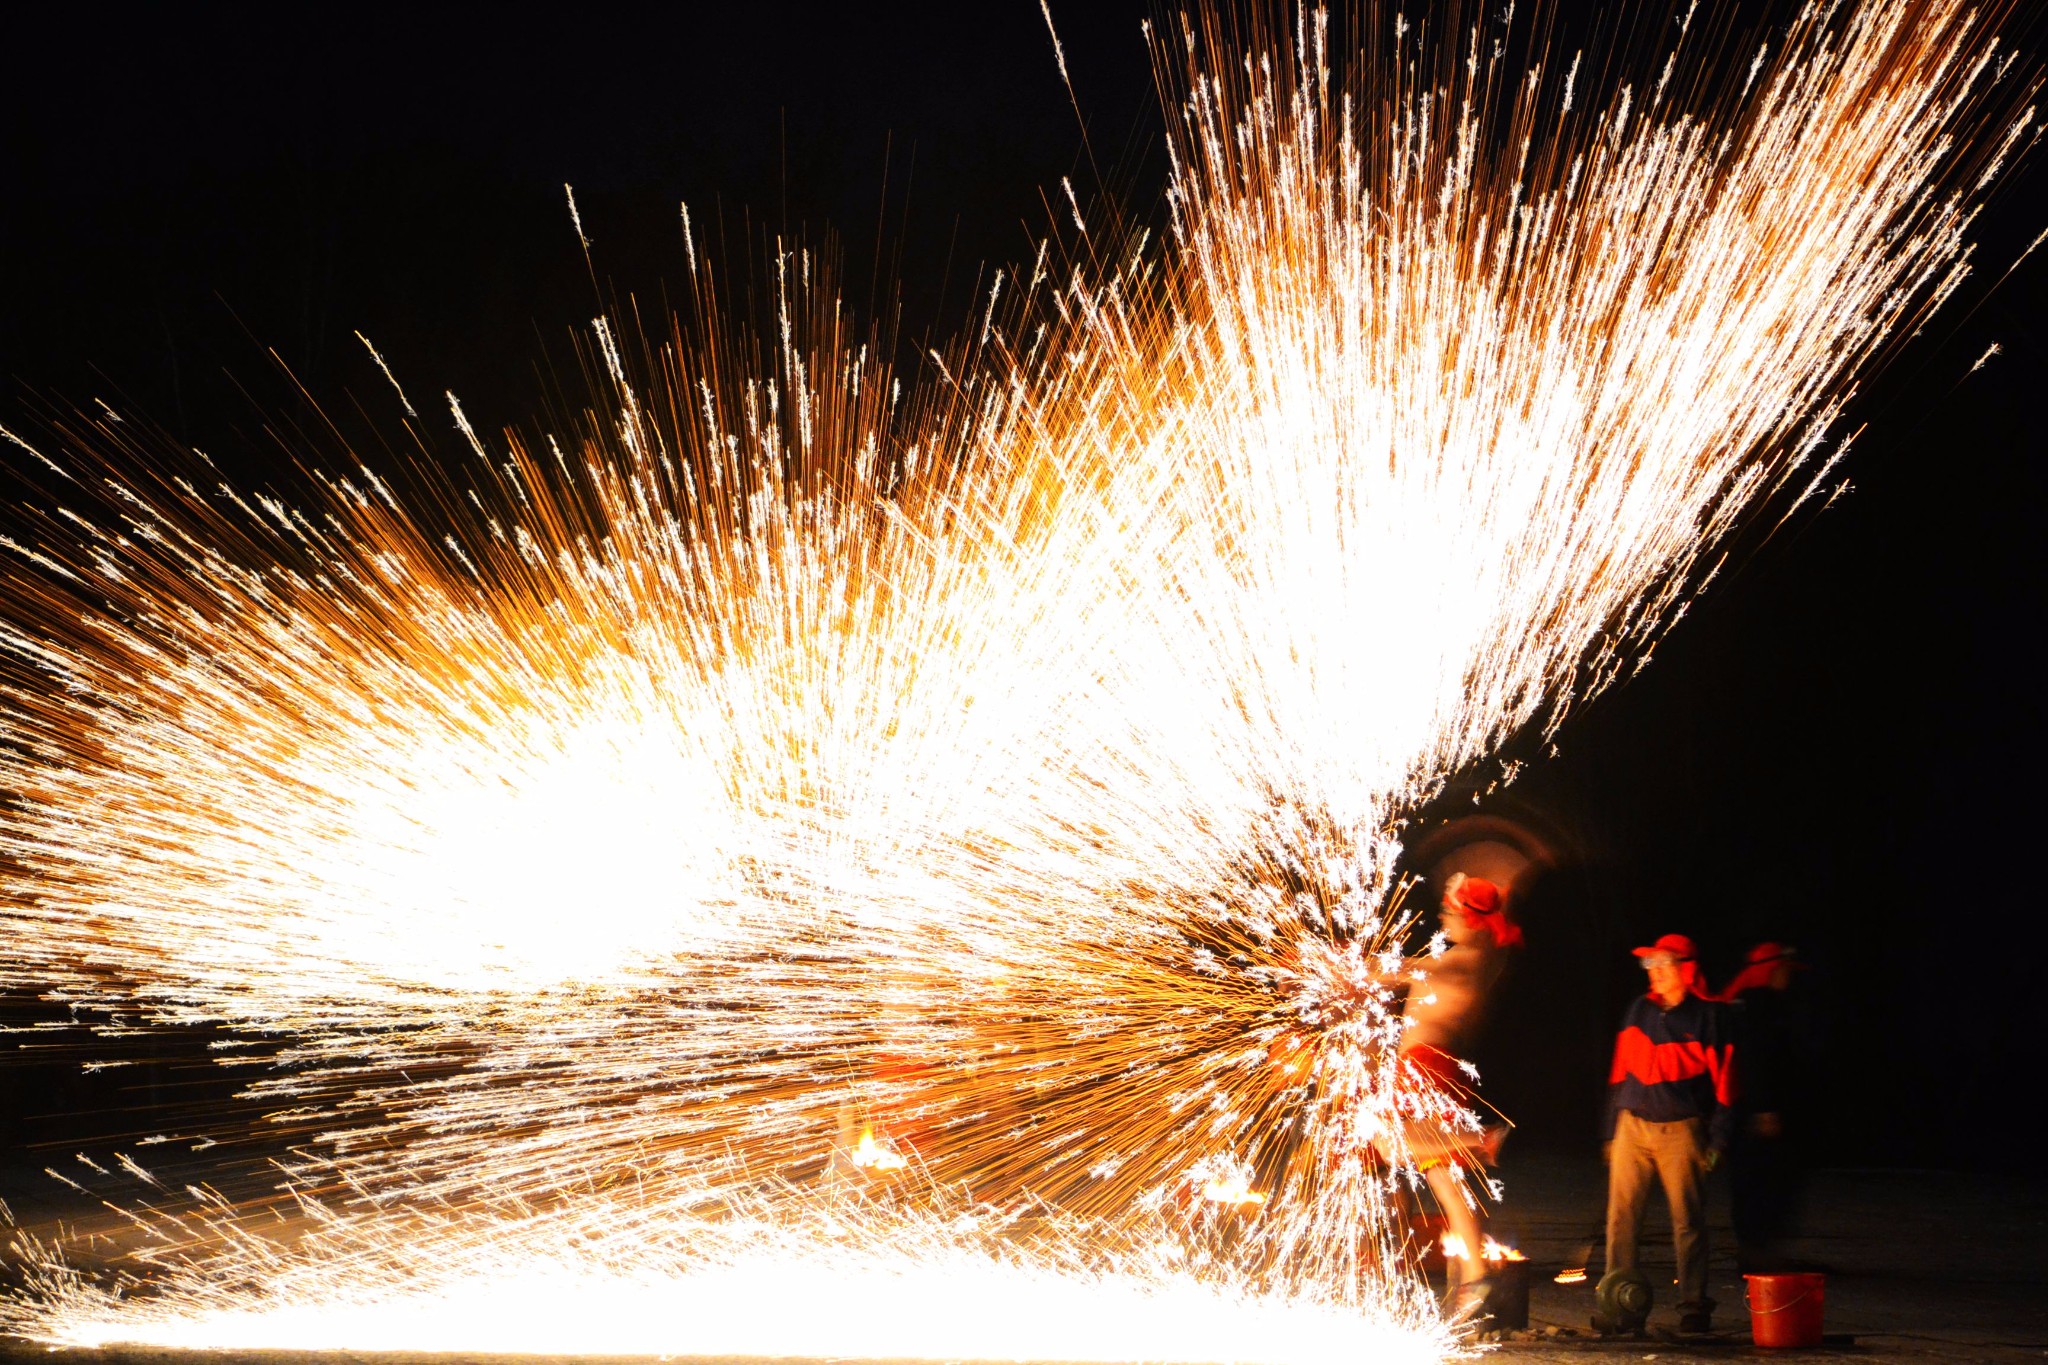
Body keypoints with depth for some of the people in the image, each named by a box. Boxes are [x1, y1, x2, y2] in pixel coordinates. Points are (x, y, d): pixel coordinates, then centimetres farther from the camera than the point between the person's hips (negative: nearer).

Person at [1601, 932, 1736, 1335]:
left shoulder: (1707, 1016, -1)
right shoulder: (1640, 1010, 12)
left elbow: (1723, 1079, -1)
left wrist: (1718, 1139, -6)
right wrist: (1611, 1130, 13)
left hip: (1681, 1131, -4)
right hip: (1632, 1128, 4)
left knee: (1688, 1221, 0)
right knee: (1622, 1219, -2)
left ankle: (1694, 1308, 8)